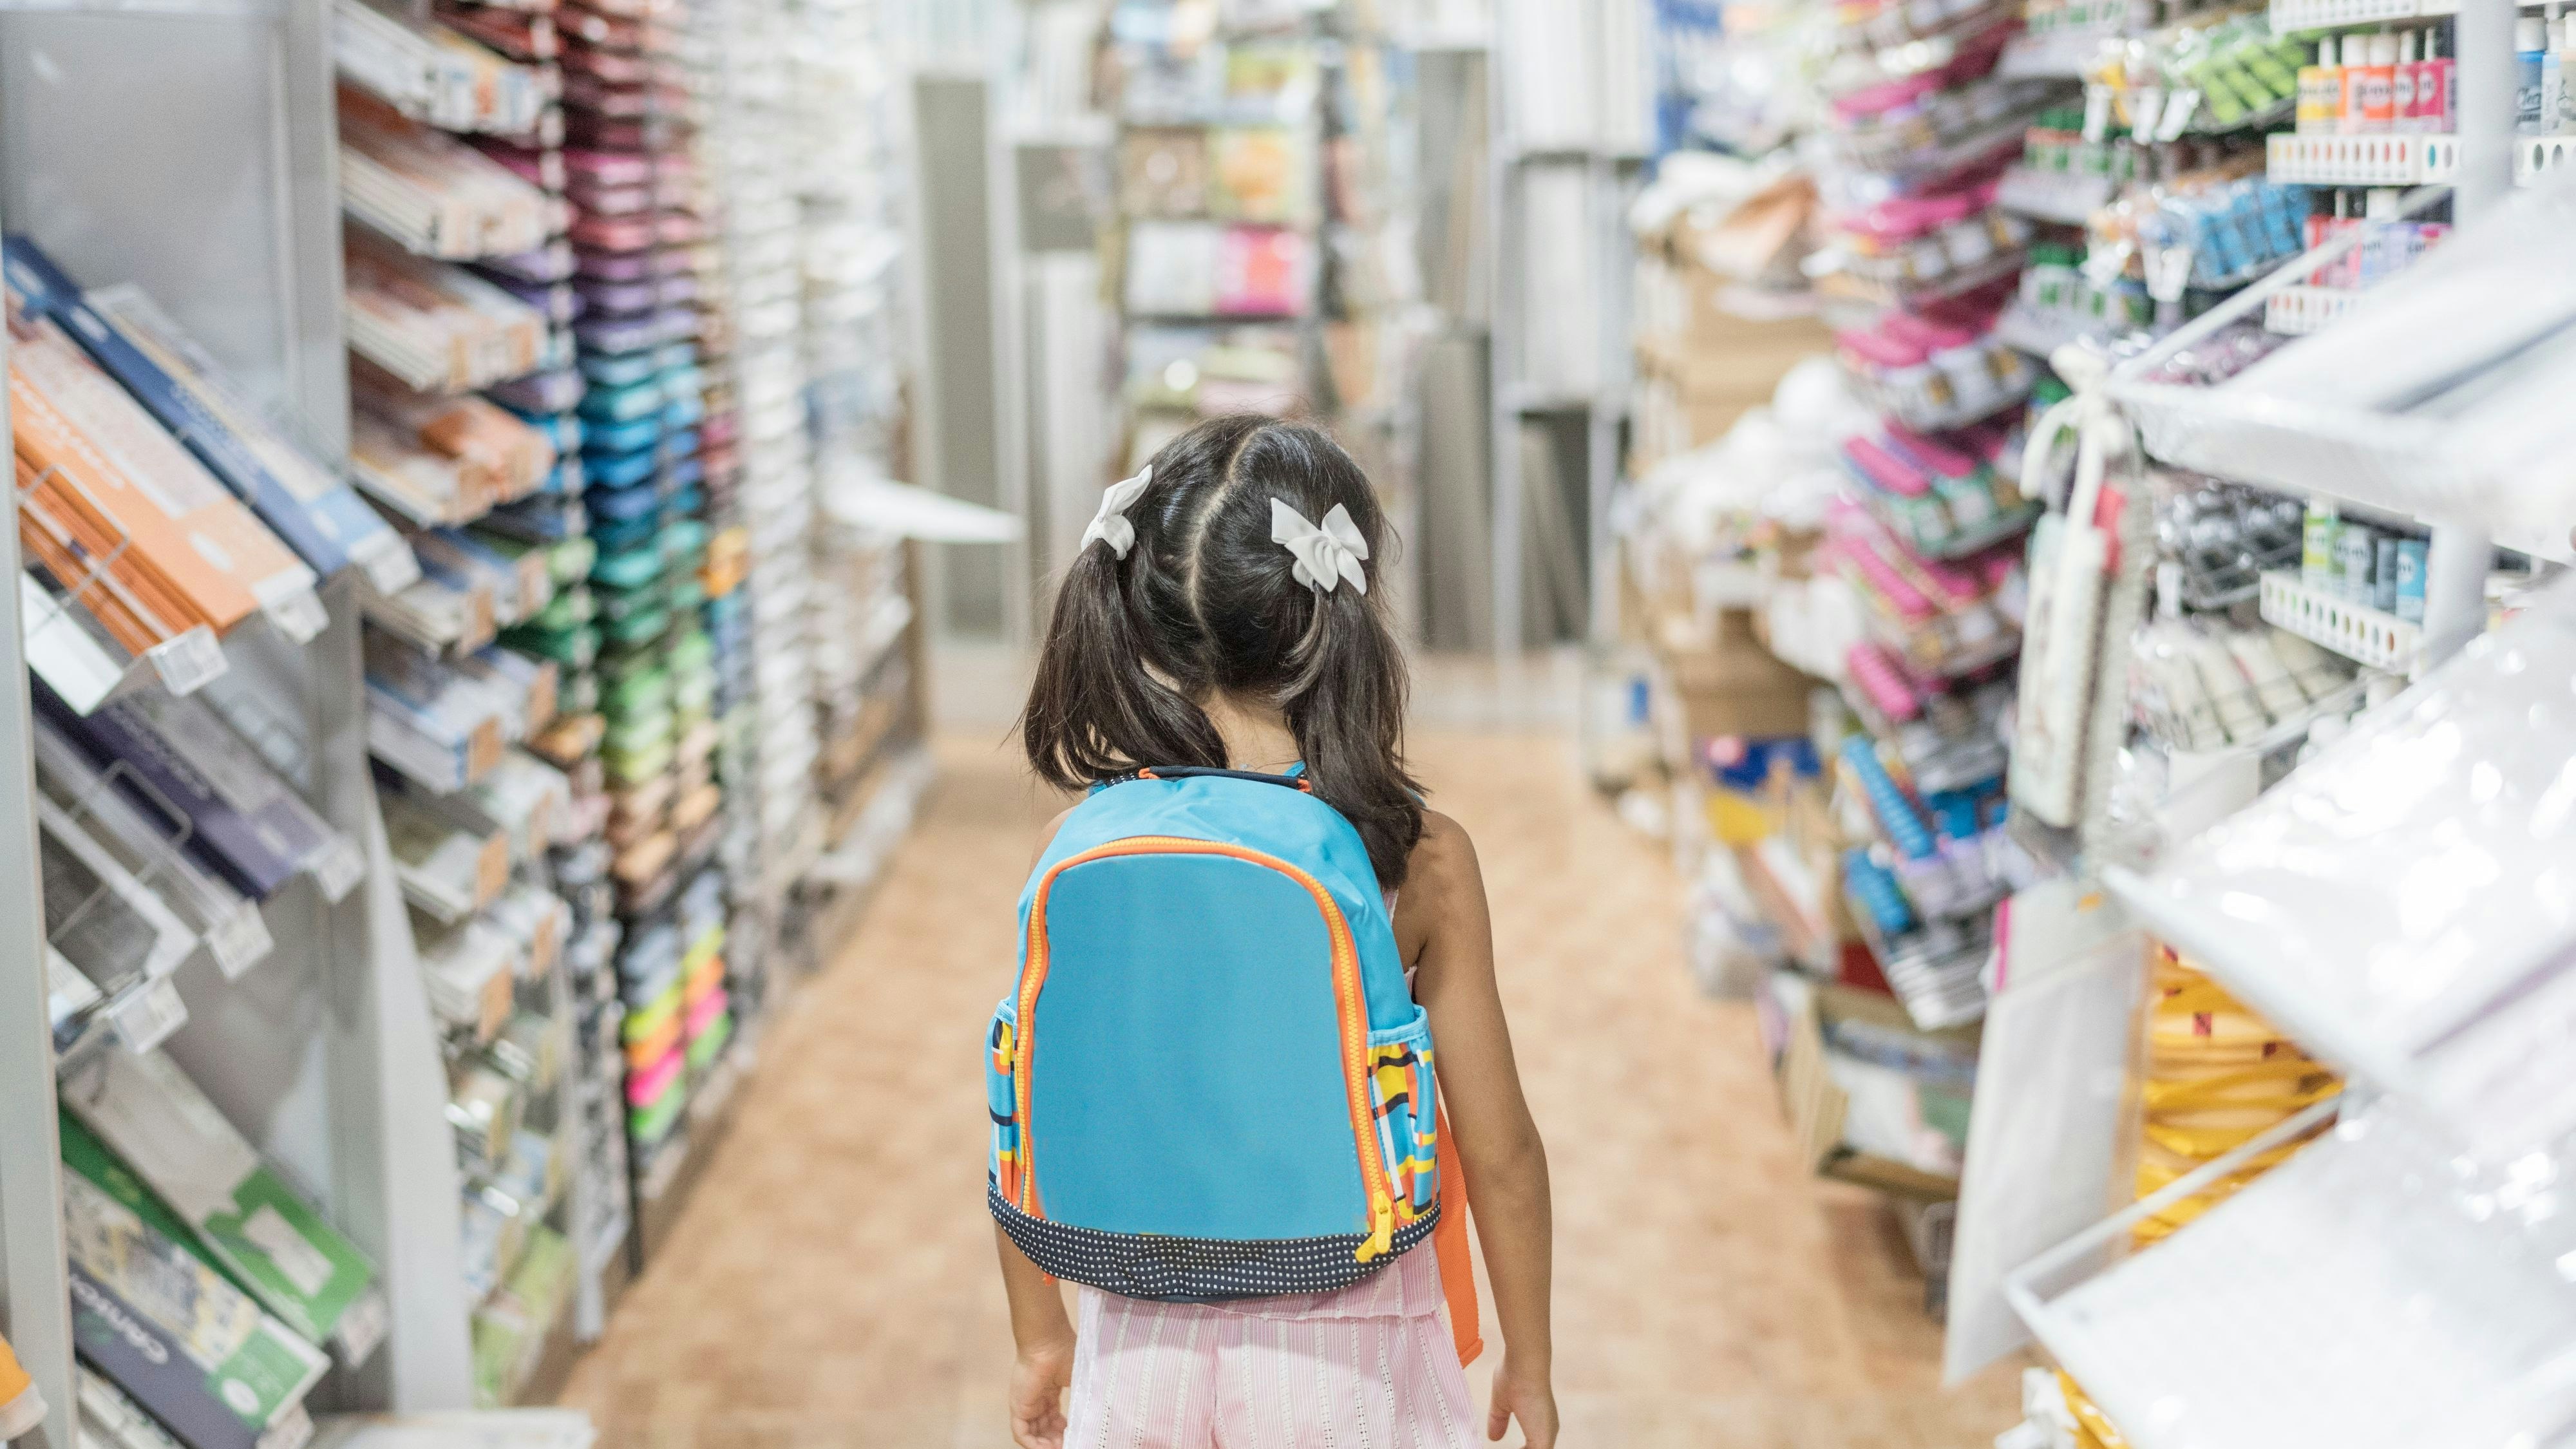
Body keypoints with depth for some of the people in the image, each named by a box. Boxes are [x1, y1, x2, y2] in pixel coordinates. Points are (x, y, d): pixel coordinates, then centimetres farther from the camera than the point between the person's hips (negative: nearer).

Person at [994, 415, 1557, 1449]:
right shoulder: (1421, 862, -15)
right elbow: (1499, 1151, -9)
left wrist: (1040, 1336, 15)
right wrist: (1528, 1363, 7)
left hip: (1145, 1339, 2)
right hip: (1344, 1355, -2)